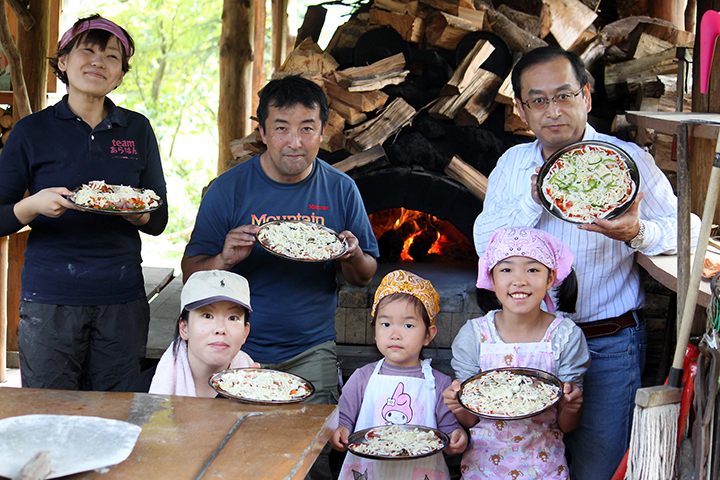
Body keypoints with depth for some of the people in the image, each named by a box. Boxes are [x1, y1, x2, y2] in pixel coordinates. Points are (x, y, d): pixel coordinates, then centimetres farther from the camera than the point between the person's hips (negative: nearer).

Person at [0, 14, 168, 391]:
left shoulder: (138, 130, 10)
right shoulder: (33, 131, 3)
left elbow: (159, 221, 10)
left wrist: (136, 214, -11)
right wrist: (32, 206, -18)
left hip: (122, 299, 2)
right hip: (49, 298, -2)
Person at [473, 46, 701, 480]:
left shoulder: (627, 160, -7)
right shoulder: (513, 164, 6)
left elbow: (686, 227, -5)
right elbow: (485, 242, -3)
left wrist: (637, 233, -26)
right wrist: (535, 199, -17)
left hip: (606, 346, -4)